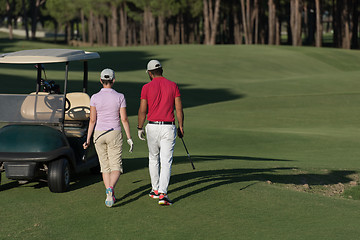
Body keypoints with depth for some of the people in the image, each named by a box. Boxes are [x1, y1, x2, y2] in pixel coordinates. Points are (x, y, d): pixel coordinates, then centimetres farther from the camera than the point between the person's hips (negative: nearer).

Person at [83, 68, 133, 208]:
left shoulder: (95, 98, -5)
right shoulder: (119, 97, -7)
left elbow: (92, 120, -6)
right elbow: (124, 119, -6)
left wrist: (88, 139, 0)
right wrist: (129, 138, 1)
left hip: (99, 134, 1)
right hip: (114, 134, -1)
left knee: (105, 166, 13)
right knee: (116, 167, 1)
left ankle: (110, 195, 11)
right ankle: (110, 189, -26)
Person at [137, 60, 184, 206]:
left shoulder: (147, 87, -4)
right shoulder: (173, 86, 0)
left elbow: (142, 111, -4)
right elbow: (179, 108, 0)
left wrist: (140, 128, 8)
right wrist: (181, 127, 10)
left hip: (152, 127, 0)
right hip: (168, 128, 0)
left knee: (153, 159, 19)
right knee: (166, 162, -3)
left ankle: (155, 190, 27)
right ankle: (162, 194, -14)